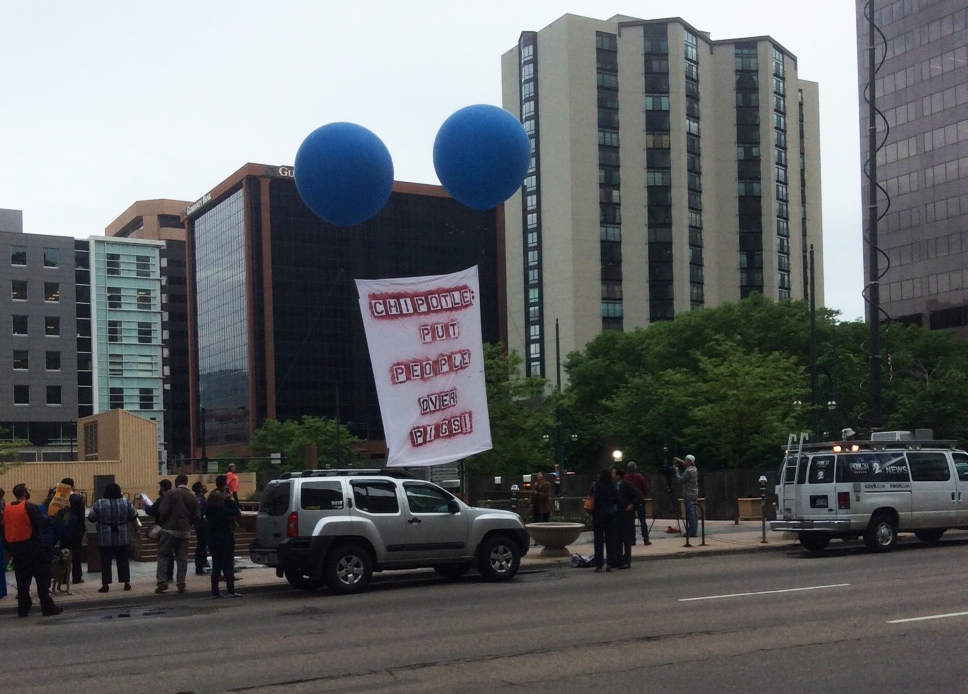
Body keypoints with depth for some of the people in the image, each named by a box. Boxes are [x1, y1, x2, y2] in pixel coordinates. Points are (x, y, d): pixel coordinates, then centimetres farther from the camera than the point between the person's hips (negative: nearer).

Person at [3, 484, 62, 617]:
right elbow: (41, 522, -17)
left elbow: (5, 528, 9)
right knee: (42, 577, 1)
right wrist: (54, 518, 0)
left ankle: (23, 609, 14)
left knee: (22, 580, 13)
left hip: (15, 548, 6)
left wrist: (10, 548, 16)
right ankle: (47, 607, 1)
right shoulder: (29, 507, -14)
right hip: (32, 548, -6)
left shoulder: (6, 509, 5)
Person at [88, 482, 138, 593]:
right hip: (122, 538, 2)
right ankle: (126, 582, 13)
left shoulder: (99, 504, -10)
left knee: (106, 561, 4)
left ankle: (105, 584, 3)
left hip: (105, 539, -2)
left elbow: (91, 518, -3)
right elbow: (133, 516, 3)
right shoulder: (125, 503, -5)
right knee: (123, 560, 11)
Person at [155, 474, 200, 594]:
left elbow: (162, 511, -13)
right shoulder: (193, 497, 6)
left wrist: (163, 522, 5)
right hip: (185, 531, 4)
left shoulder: (170, 494, -7)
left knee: (163, 555, 3)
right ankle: (181, 583, 3)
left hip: (170, 529, -3)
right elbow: (196, 517, 5)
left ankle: (162, 581, -5)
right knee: (182, 557, 7)